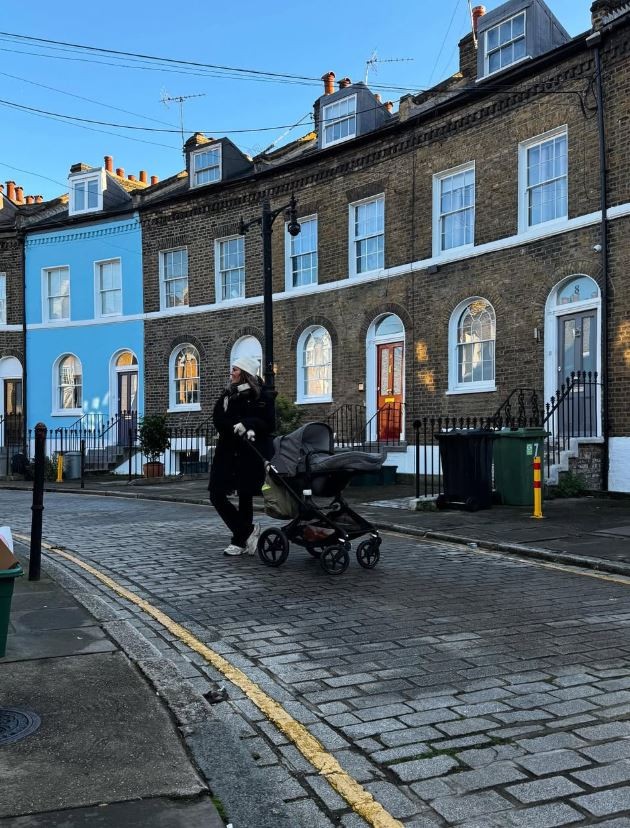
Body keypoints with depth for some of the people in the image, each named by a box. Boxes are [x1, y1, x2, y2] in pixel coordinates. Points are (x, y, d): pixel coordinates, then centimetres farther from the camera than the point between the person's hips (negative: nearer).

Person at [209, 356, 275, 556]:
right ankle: (248, 531, 8)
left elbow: (269, 425, -6)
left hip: (251, 455, -5)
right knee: (217, 495, -2)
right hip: (228, 452, 5)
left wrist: (247, 423, -20)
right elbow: (218, 420, -2)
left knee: (245, 498, 1)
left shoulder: (263, 396, 0)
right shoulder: (227, 395, 12)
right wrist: (241, 430, -17)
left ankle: (239, 541, 14)